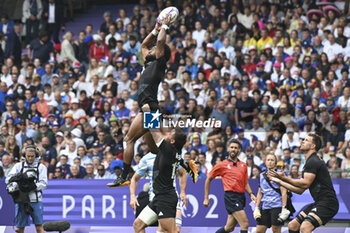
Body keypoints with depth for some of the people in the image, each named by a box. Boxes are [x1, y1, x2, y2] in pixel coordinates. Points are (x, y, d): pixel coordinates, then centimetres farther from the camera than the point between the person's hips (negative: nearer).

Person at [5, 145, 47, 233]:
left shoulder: (41, 167, 8)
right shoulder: (19, 166, 12)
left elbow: (43, 184, -1)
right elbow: (8, 179, 2)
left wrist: (34, 186, -19)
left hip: (35, 200, -2)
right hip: (21, 199, 2)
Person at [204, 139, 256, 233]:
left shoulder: (243, 165, 15)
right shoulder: (222, 165, 2)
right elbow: (208, 179, 10)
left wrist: (251, 194, 0)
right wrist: (206, 198, 8)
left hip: (241, 197, 6)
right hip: (230, 196, -6)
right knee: (245, 224, -17)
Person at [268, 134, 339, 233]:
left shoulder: (313, 162, -11)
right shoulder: (309, 163, 21)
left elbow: (305, 184, -18)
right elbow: (300, 190, 21)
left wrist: (284, 178, -11)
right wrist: (279, 181, 23)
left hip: (327, 203, -11)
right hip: (318, 203, 11)